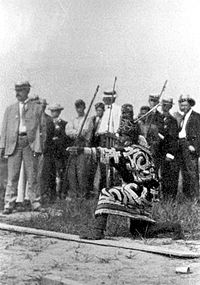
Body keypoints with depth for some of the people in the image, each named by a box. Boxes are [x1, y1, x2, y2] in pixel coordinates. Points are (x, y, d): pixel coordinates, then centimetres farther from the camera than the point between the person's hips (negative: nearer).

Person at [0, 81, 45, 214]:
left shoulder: (37, 108, 9)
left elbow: (39, 128, 4)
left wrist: (38, 147, -6)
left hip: (30, 142, -1)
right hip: (14, 143, 2)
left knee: (32, 175, 1)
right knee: (12, 176, -2)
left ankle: (36, 203, 6)